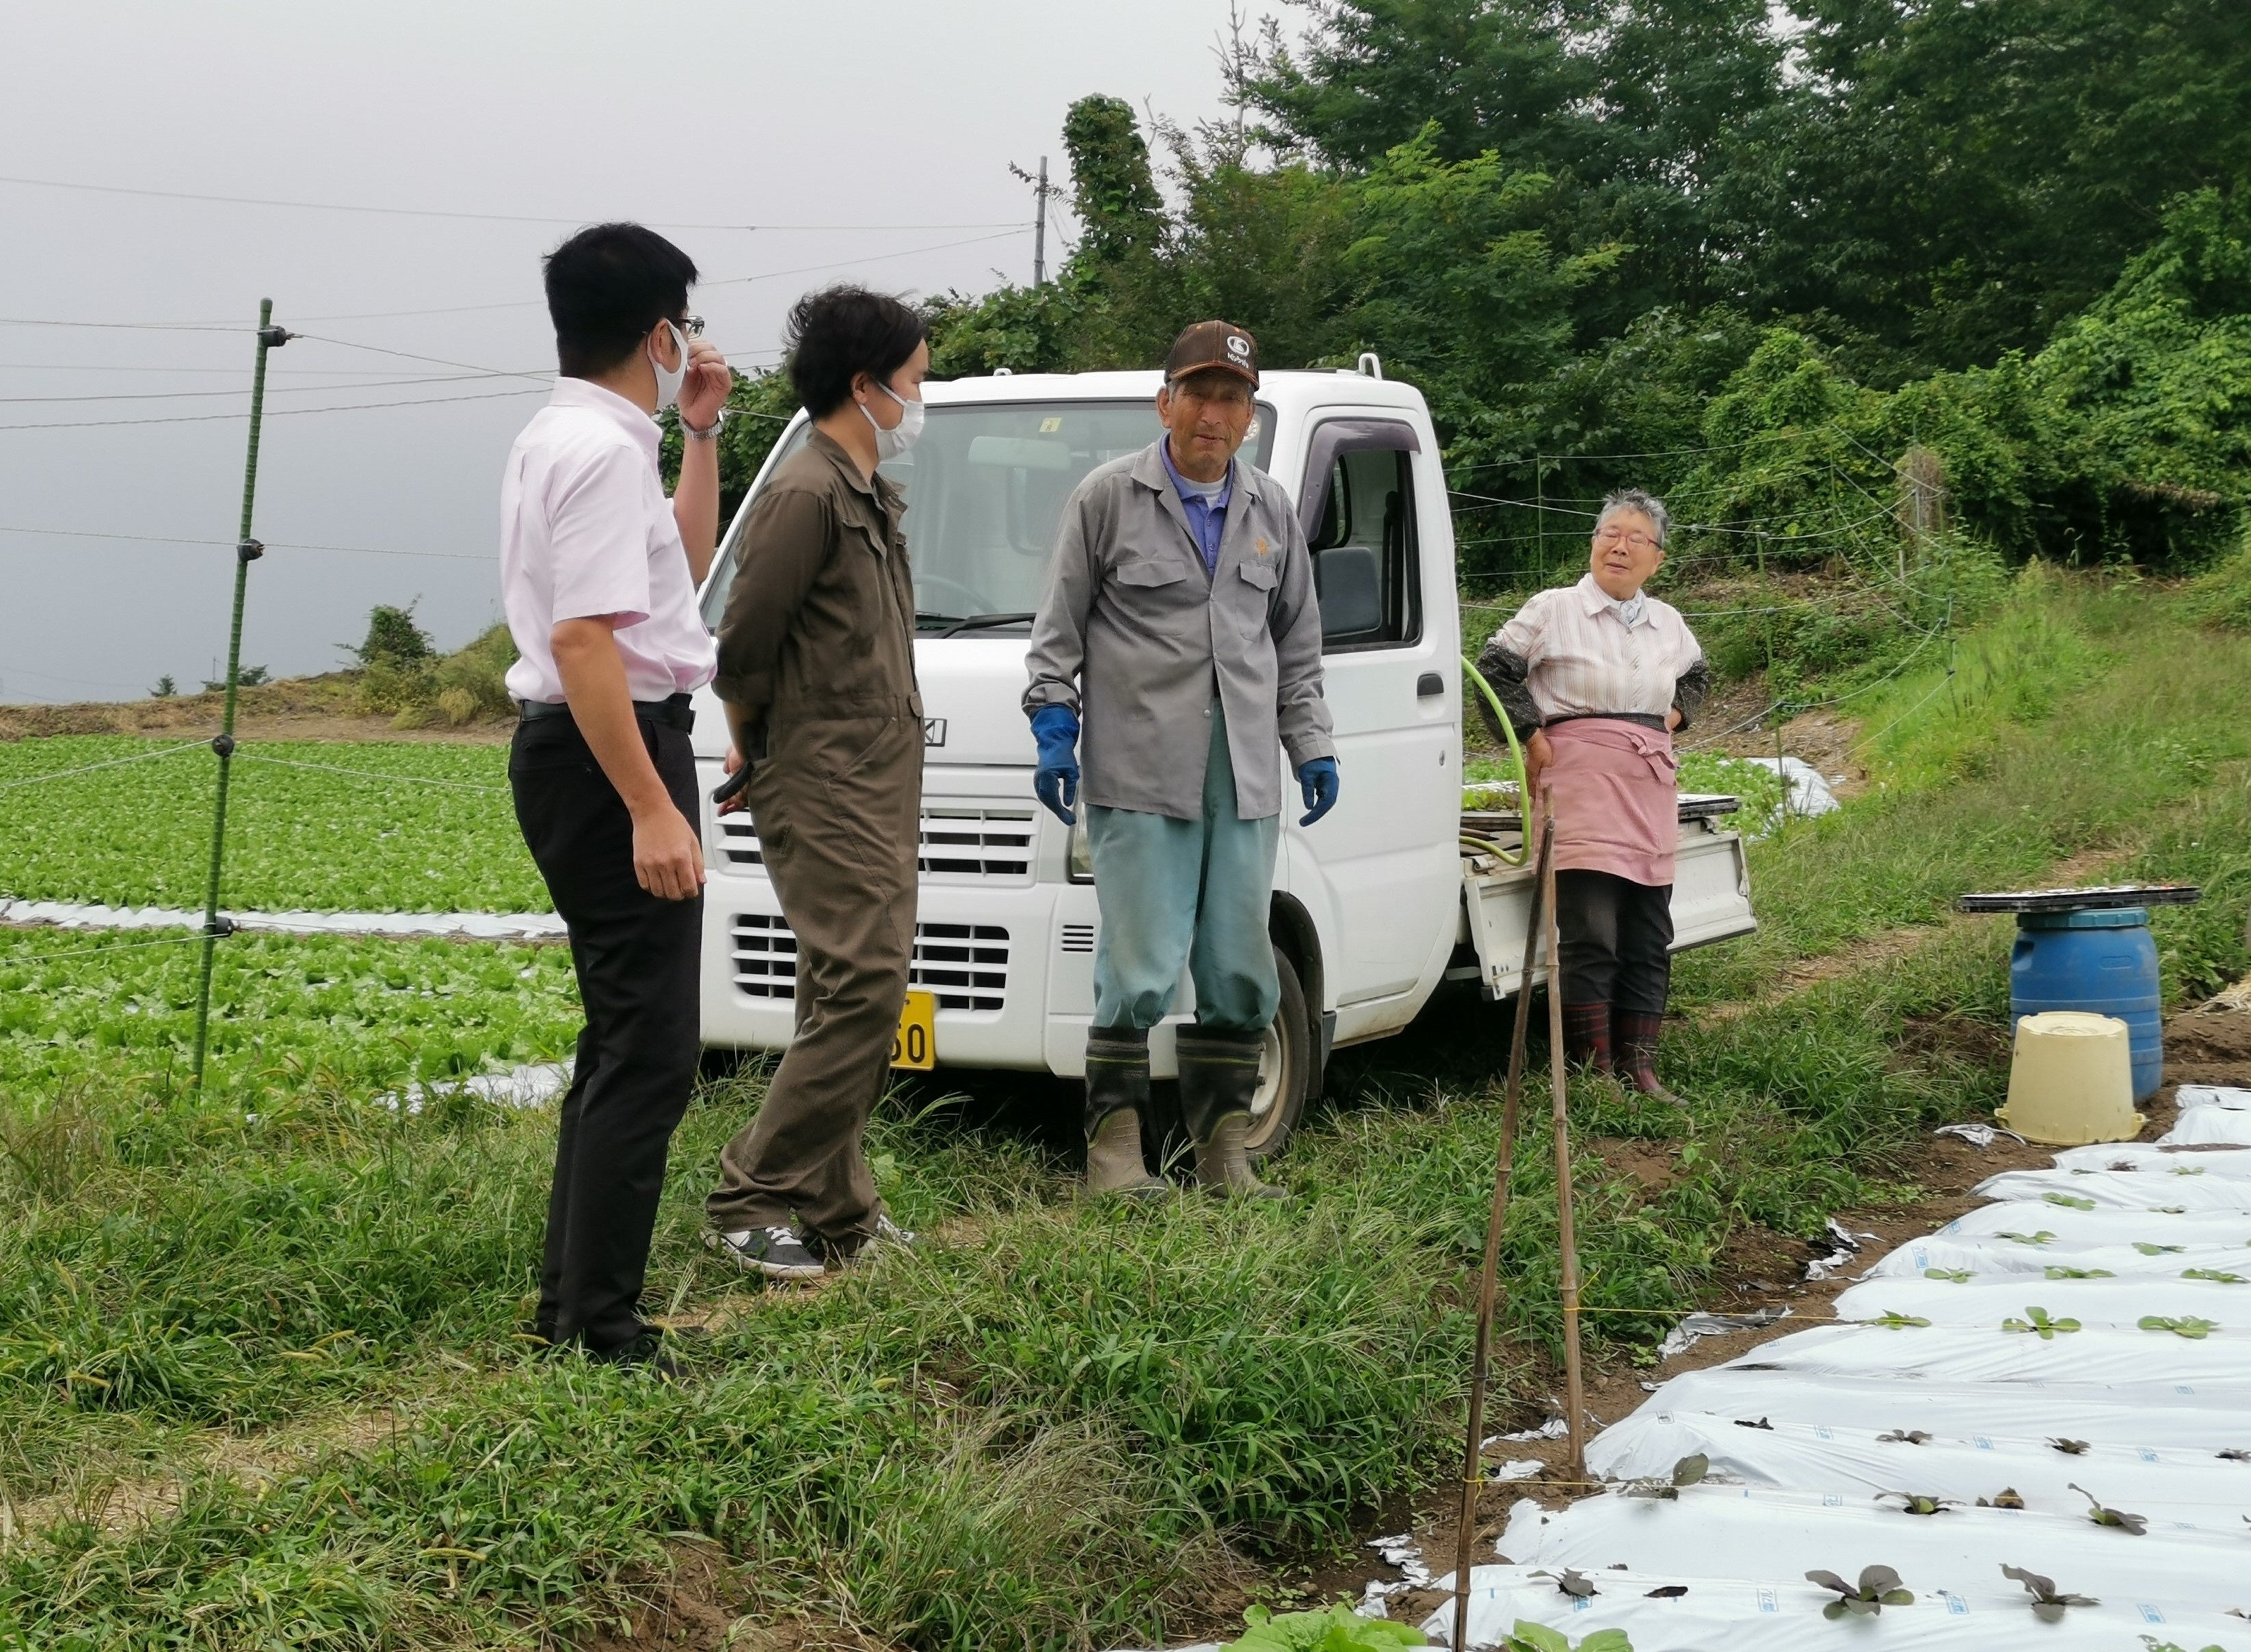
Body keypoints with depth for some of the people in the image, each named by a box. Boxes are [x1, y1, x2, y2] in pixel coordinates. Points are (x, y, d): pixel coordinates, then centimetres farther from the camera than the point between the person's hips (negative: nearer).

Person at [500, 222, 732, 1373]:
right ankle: (598, 1329, -7)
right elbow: (583, 640, -25)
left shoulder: (571, 438, 16)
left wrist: (701, 434, 22)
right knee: (647, 1054, -9)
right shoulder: (603, 450, -16)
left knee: (623, 1040, 18)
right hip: (610, 754, -11)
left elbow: (684, 565, 31)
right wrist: (651, 808, -28)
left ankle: (572, 1305, 24)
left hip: (581, 751, 11)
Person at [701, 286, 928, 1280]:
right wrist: (754, 749, 3)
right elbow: (741, 645, -13)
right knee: (862, 989, -14)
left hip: (882, 787, 10)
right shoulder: (807, 495, -13)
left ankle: (839, 1212, 17)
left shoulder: (871, 499, 18)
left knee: (850, 1002, 11)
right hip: (826, 789, -10)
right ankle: (749, 1203, -7)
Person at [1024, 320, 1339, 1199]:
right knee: (1142, 968, -7)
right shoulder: (1109, 497, 2)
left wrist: (1312, 746, 15)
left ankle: (1224, 1148, 15)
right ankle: (1114, 1142, 3)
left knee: (1240, 971, 6)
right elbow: (1059, 627, 4)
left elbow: (1297, 640, 21)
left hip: (1245, 777, 5)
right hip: (1138, 771, -5)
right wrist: (1053, 723, -4)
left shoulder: (1271, 509, 15)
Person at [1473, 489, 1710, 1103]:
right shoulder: (1554, 609, 0)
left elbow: (1697, 676, 35)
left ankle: (1641, 1069, 13)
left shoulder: (1668, 622, 16)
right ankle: (1595, 1072, -7)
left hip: (1652, 786, 6)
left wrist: (1675, 716, 16)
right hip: (1581, 781, -6)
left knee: (1650, 939, 7)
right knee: (1591, 937, -11)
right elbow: (1495, 667, 1)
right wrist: (1531, 738, -3)